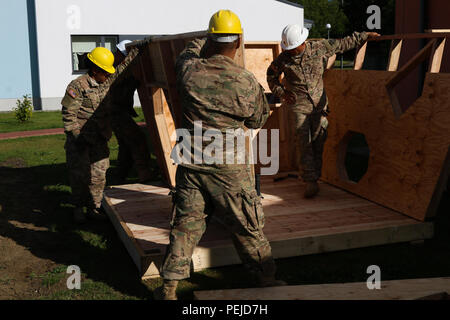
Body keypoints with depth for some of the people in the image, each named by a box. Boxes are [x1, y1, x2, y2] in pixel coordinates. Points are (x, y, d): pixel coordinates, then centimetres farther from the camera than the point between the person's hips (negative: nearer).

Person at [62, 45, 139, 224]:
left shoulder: (105, 81, 7)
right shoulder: (78, 86, -14)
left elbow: (121, 70, 23)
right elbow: (68, 114, -13)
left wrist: (135, 53, 20)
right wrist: (76, 137, -16)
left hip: (99, 138, 6)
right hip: (80, 139, -6)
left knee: (99, 174, 5)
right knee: (80, 174, 0)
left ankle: (93, 208, 15)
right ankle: (78, 208, 16)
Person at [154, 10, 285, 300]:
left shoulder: (189, 70, -3)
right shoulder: (246, 81, -11)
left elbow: (191, 51, 24)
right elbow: (257, 121, 5)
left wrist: (208, 43, 41)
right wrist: (261, 95, 23)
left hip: (191, 162, 3)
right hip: (229, 167, -3)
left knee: (186, 224, 12)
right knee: (247, 227, 10)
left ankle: (169, 287, 19)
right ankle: (266, 279, 26)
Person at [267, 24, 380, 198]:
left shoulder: (320, 48, -5)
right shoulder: (284, 58, -6)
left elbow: (343, 43, 8)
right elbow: (271, 74, 10)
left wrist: (364, 36, 13)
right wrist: (281, 92, -1)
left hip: (319, 103, 1)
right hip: (299, 105, -1)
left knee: (318, 141, 3)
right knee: (304, 142, -8)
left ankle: (315, 176, 16)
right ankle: (310, 181, -6)